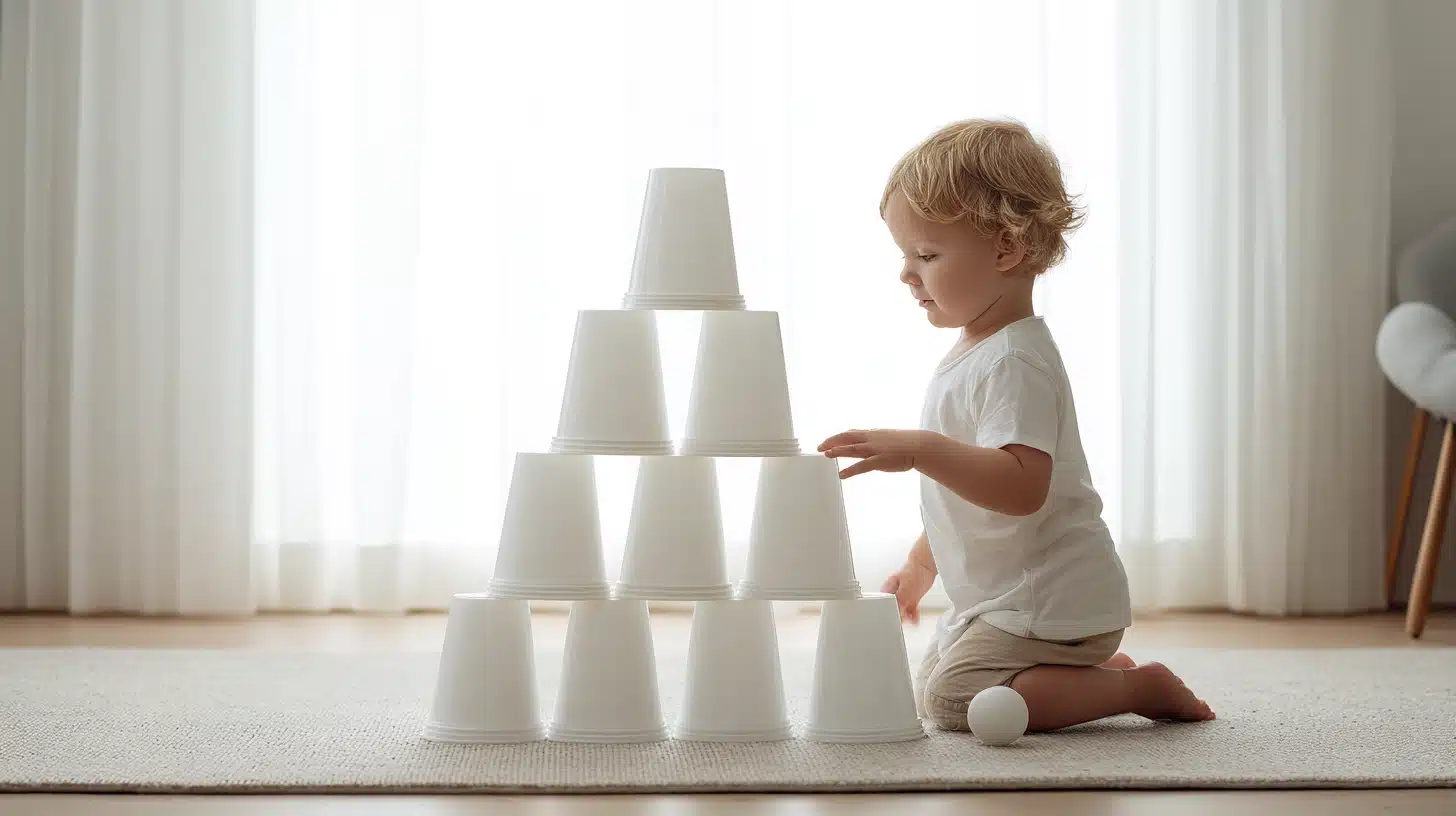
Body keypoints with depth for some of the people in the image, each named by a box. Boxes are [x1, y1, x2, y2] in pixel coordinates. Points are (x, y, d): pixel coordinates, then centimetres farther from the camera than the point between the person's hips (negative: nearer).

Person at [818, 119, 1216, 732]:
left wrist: (920, 450, -41)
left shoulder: (1014, 362, -22)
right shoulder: (974, 352, 12)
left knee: (953, 699, -23)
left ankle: (1137, 687, -10)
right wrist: (922, 564, 29)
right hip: (1001, 593, 11)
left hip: (1047, 600, -11)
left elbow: (1021, 485, -35)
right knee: (926, 690, 23)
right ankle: (1105, 672, 20)